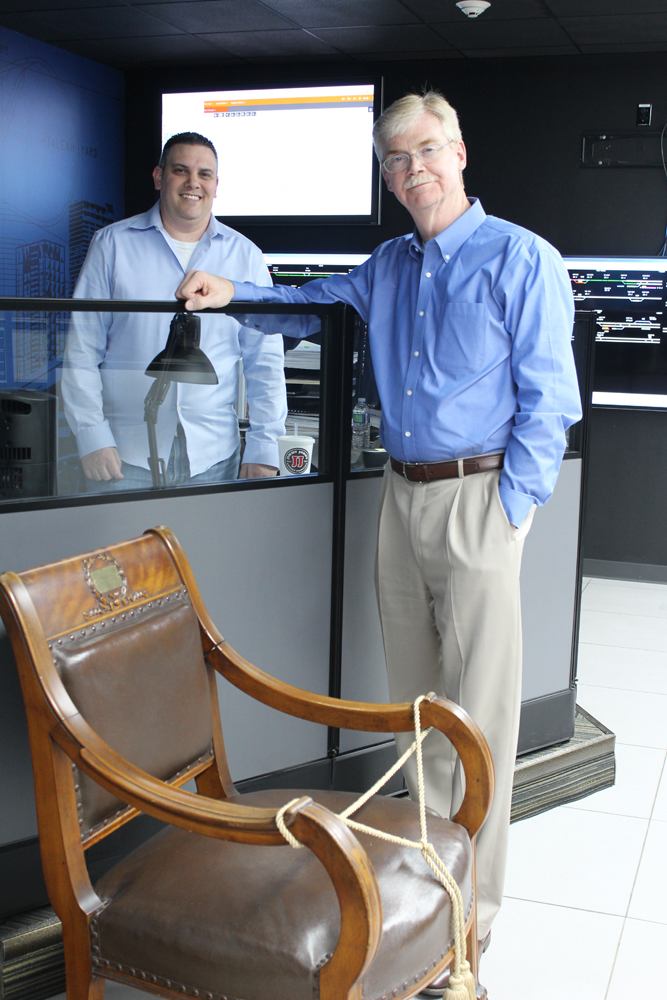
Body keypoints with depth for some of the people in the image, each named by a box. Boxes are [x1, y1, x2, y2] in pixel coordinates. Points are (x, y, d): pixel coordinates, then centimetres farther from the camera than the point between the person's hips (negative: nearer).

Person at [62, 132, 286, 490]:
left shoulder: (245, 256, 9)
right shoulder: (113, 244, 6)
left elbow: (266, 361, 8)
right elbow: (82, 350, 2)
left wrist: (263, 449, 0)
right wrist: (92, 436, -7)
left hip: (212, 457, 1)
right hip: (125, 453, -1)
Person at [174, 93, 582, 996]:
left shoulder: (521, 260, -5)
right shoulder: (390, 267, 15)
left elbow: (549, 402, -8)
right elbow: (315, 297, 33)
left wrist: (506, 514, -13)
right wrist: (232, 291, 17)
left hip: (478, 497, -6)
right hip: (402, 494, 7)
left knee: (478, 711, -4)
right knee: (413, 695, 12)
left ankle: (470, 921, 6)